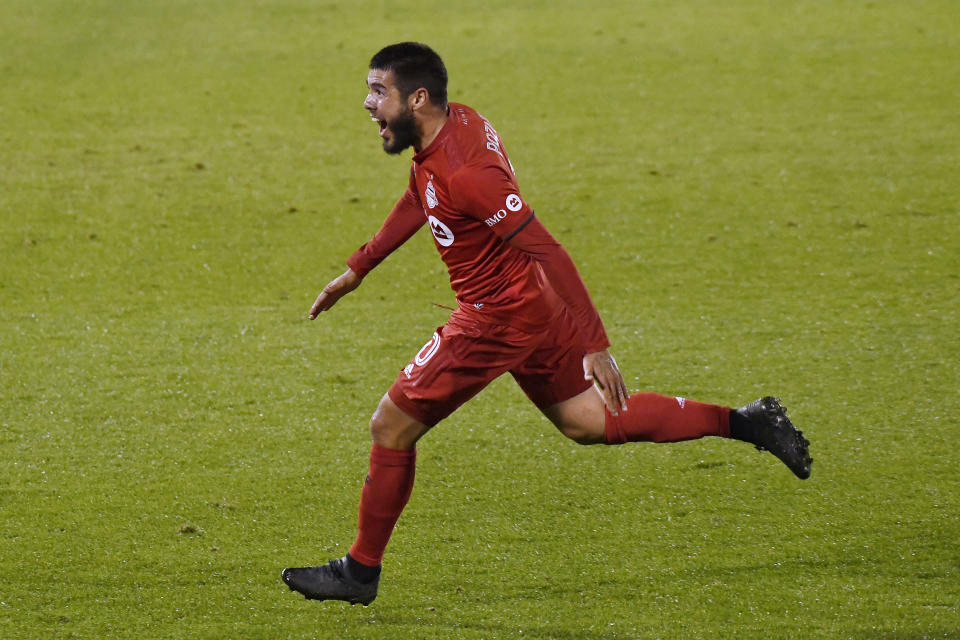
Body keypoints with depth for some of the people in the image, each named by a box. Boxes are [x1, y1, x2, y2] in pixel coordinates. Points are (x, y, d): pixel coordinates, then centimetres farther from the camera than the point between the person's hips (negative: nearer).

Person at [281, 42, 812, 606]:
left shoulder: (463, 171, -28)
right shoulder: (455, 122, 0)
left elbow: (549, 252, -28)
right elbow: (418, 204, 20)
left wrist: (596, 345, -27)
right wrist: (355, 270, 25)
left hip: (496, 320, -10)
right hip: (534, 306, 10)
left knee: (391, 428, 2)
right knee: (591, 423, 20)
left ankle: (361, 572, 14)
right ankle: (750, 423, 19)